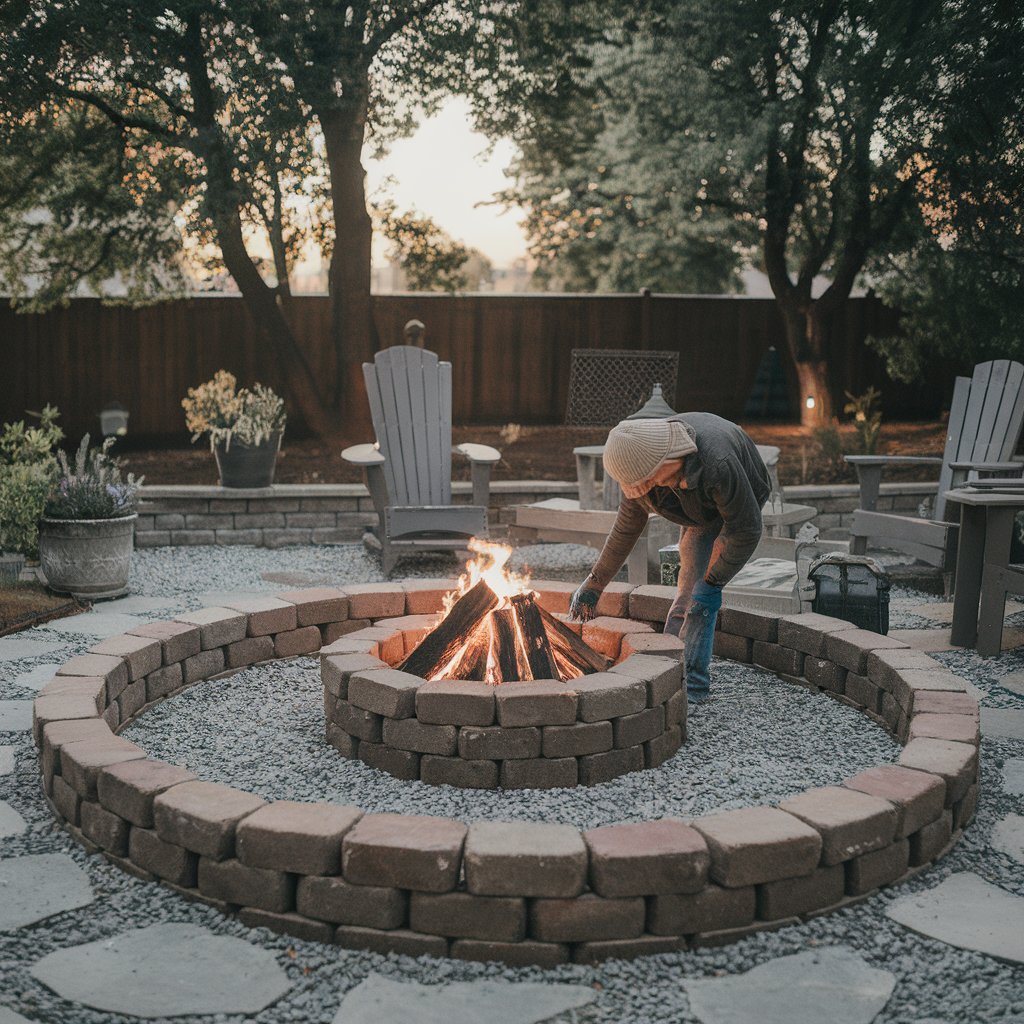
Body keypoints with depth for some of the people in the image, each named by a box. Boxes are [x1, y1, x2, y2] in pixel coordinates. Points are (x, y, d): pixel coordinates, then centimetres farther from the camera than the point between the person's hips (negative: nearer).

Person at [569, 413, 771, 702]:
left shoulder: (717, 465, -45)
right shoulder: (641, 469, -24)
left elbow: (747, 530, -31)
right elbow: (625, 530, -7)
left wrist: (711, 579, -25)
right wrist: (594, 584, 0)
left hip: (737, 510, -5)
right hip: (699, 515, 5)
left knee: (701, 598, -15)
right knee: (688, 594, 2)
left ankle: (693, 685, -11)